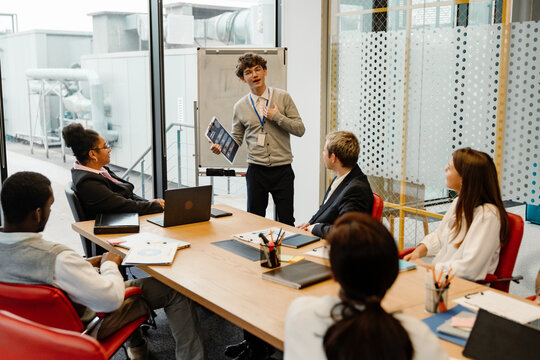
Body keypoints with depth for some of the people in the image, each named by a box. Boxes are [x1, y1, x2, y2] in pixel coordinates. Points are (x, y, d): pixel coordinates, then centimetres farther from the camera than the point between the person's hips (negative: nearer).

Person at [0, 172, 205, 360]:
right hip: (84, 326, -8)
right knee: (174, 291, -1)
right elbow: (112, 298, -34)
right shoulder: (57, 257, -40)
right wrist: (110, 265, -14)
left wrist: (81, 265, 5)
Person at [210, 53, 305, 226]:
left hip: (282, 169, -1)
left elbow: (300, 129, -2)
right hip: (256, 170, 2)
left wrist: (277, 117, -13)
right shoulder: (240, 107, 6)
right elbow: (236, 138, 13)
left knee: (286, 221, 2)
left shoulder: (283, 97, 0)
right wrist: (221, 147, -6)